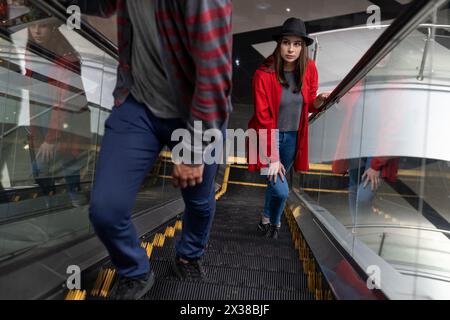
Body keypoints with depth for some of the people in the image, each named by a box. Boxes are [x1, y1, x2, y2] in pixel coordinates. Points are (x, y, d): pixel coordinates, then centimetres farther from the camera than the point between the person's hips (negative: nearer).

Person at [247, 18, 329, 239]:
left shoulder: (309, 69, -5)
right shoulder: (264, 74, -18)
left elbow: (309, 105, 9)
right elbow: (263, 119, -17)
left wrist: (319, 101, -15)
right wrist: (272, 157, -18)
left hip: (293, 137, 4)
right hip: (269, 137, -4)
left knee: (276, 182, 17)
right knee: (281, 190, -10)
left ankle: (266, 220, 43)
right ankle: (274, 222, 25)